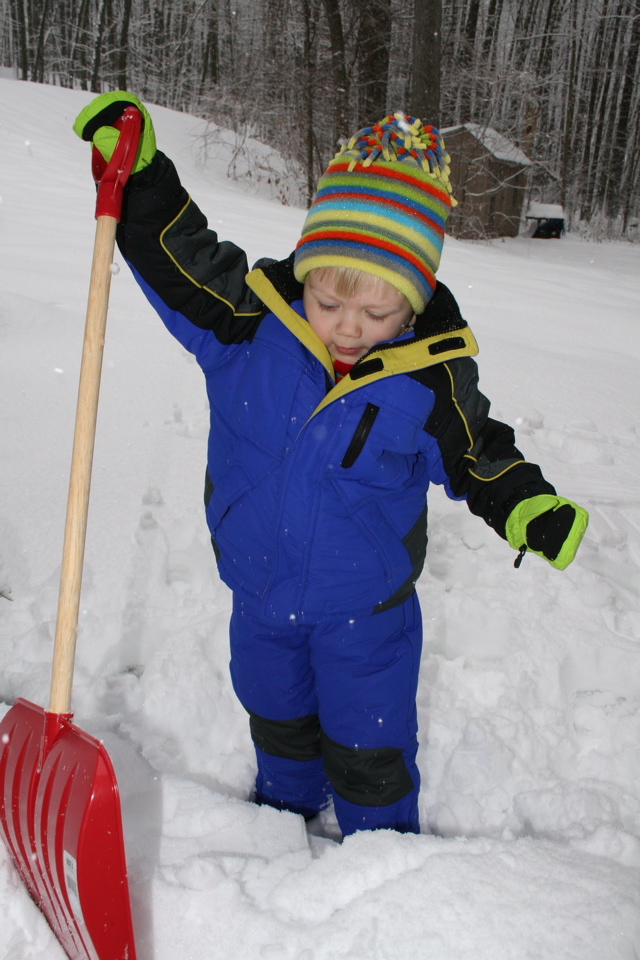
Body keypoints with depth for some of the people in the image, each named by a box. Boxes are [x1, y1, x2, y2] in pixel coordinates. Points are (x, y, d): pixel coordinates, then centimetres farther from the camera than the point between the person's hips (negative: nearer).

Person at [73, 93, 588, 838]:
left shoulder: (433, 374, -20)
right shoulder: (250, 322, -19)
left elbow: (475, 456, -5)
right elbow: (179, 259, -9)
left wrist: (531, 511, -18)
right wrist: (139, 172, -20)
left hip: (365, 604, -2)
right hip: (262, 588, 3)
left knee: (368, 743, 15)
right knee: (277, 714, 27)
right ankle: (285, 805, 56)